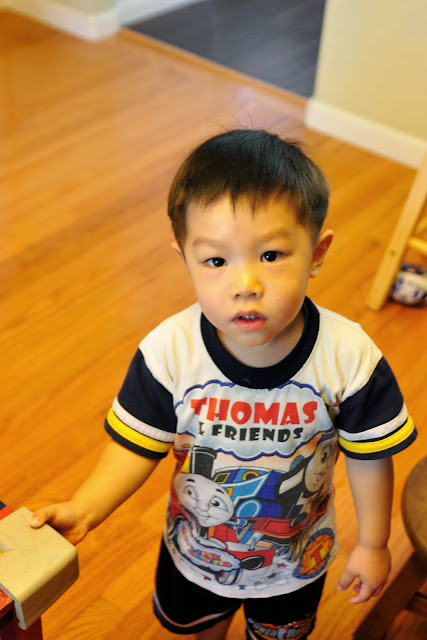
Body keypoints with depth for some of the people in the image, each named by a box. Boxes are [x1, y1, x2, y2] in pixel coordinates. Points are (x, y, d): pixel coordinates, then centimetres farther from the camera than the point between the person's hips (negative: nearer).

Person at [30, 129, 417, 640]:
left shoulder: (350, 359, -31)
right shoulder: (167, 353, -30)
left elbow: (369, 455, -16)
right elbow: (138, 445, -17)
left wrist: (372, 545, -6)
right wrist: (83, 510, -30)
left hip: (297, 558, -1)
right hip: (197, 548, 1)